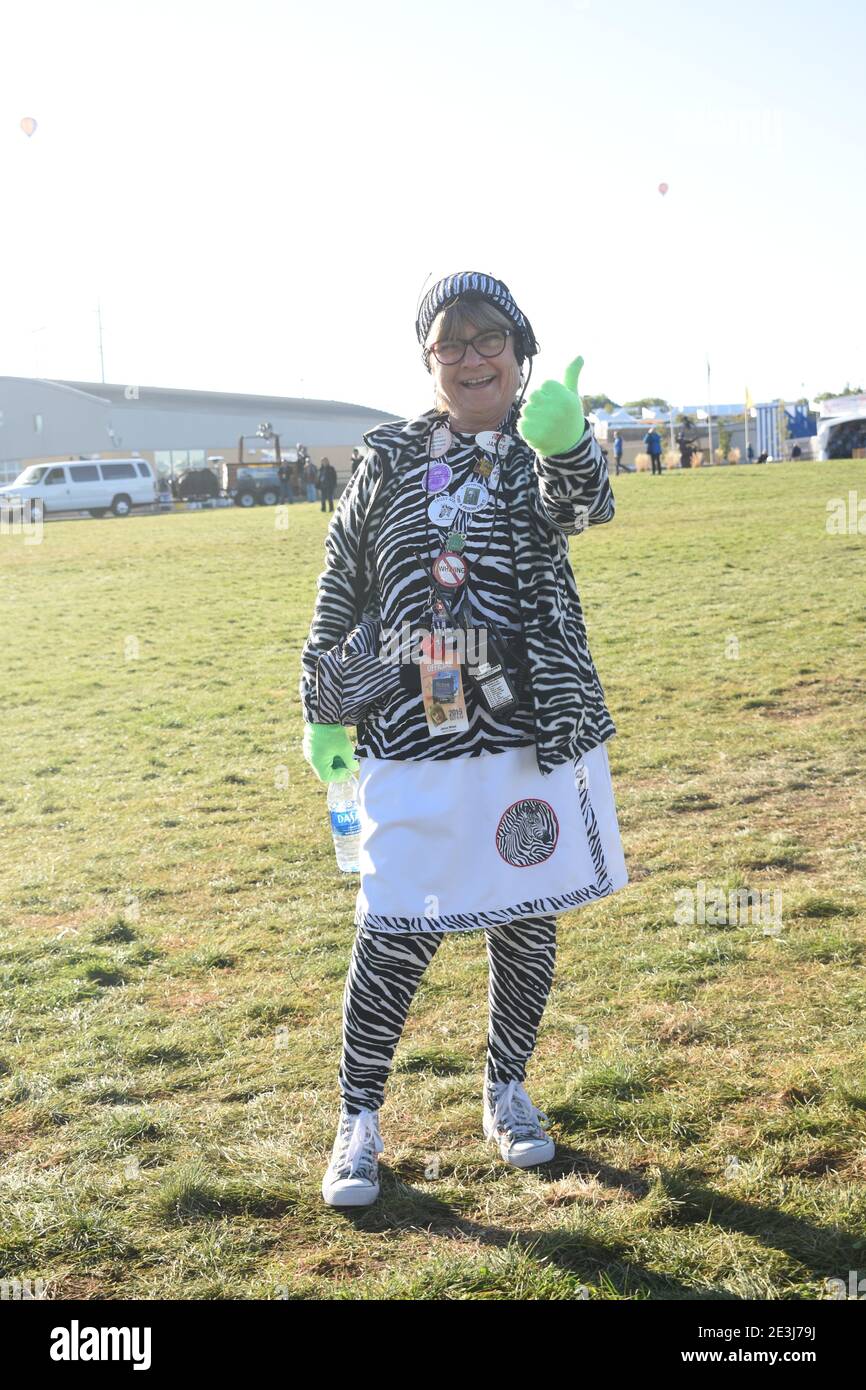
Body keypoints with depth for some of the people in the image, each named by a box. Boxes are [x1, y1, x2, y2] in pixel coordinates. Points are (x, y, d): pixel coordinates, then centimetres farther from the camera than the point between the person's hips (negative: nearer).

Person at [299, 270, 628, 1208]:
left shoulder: (546, 449, 1)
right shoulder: (390, 459, 5)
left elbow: (584, 506, -24)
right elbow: (340, 586, 10)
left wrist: (563, 445, -47)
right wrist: (321, 709, 8)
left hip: (533, 735, 1)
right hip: (411, 740, 0)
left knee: (526, 922, 12)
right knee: (396, 935, -1)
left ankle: (506, 1095, 35)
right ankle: (358, 1122, 18)